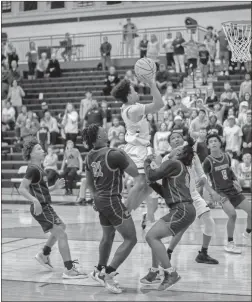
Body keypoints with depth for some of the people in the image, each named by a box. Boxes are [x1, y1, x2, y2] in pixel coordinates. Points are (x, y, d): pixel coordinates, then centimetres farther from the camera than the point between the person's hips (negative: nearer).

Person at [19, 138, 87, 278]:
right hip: (41, 208, -11)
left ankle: (44, 255, 35)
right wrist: (35, 200, -34)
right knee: (61, 235, -13)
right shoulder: (33, 169, -14)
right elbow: (22, 189, -22)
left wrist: (54, 187, 12)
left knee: (61, 227, 28)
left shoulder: (38, 169, 15)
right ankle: (69, 270, -14)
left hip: (46, 207, 11)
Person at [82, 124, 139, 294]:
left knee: (108, 236, 27)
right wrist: (125, 155, 3)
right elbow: (135, 173, -11)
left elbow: (89, 183, 17)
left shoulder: (90, 157, 4)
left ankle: (99, 271, 40)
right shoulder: (114, 154, -20)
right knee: (131, 239, -3)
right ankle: (108, 274, -10)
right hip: (113, 201, -8)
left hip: (100, 200, 8)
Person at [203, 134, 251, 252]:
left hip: (233, 190, 6)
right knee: (232, 214, -25)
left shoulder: (227, 157, 3)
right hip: (221, 193, -6)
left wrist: (235, 180, 3)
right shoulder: (208, 161, -13)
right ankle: (230, 244, -9)